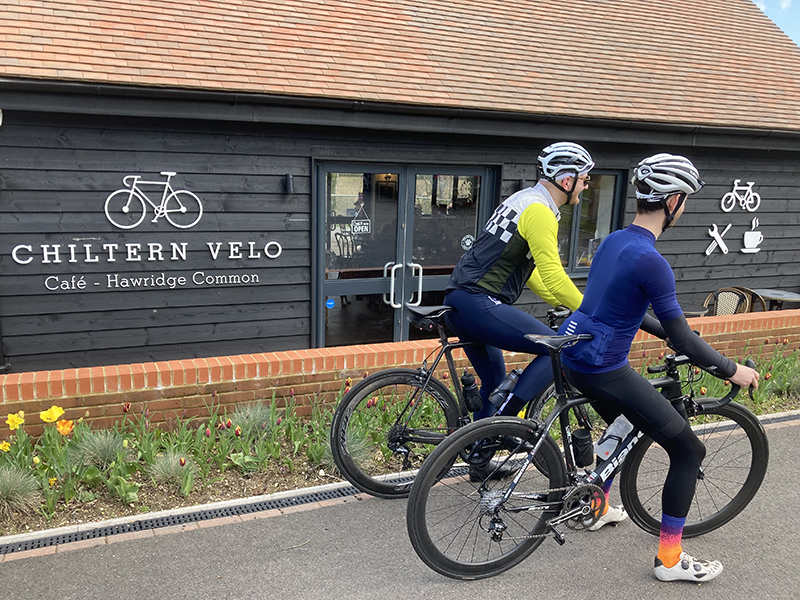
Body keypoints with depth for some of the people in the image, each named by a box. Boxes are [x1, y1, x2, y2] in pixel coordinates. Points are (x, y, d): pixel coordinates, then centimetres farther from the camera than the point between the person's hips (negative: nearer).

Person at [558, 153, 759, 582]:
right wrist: (731, 370, -3)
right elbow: (681, 338, -17)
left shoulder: (613, 241, 8)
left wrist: (671, 333, 27)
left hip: (573, 356, 10)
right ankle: (670, 559, 11)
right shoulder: (650, 261, -20)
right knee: (688, 450, 3)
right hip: (604, 369, -10)